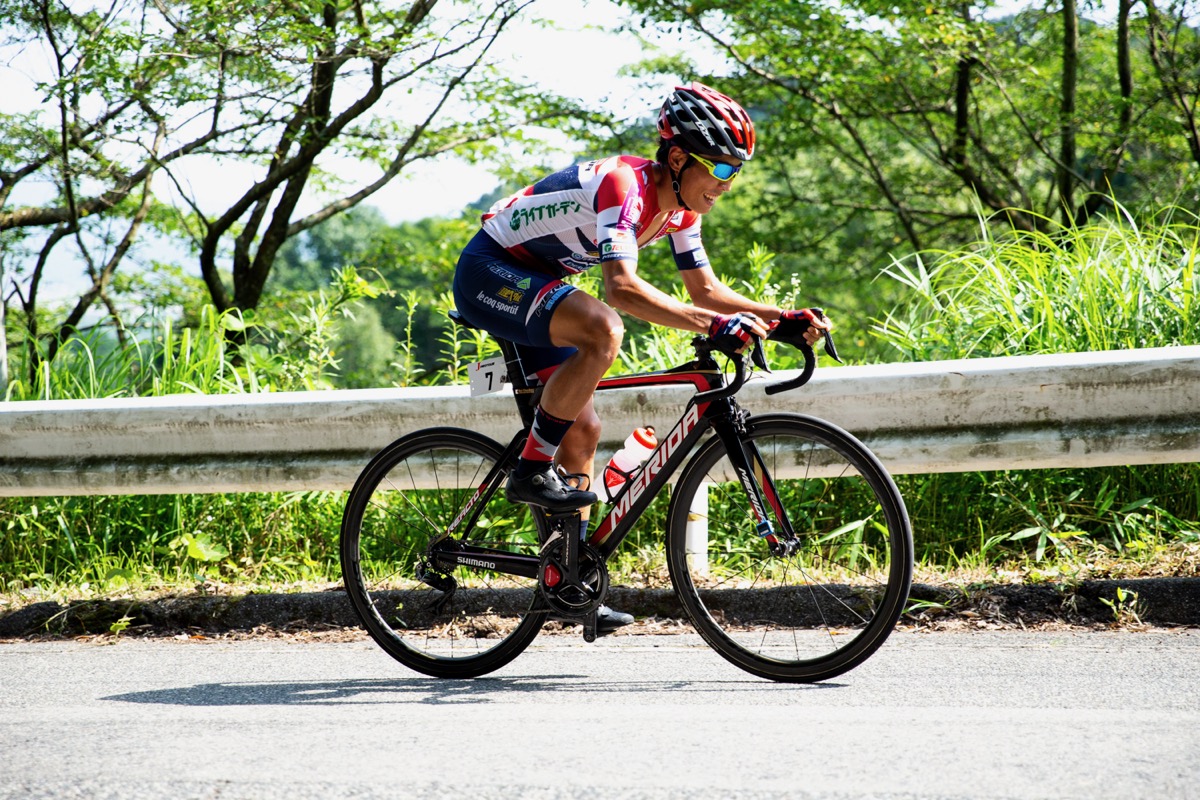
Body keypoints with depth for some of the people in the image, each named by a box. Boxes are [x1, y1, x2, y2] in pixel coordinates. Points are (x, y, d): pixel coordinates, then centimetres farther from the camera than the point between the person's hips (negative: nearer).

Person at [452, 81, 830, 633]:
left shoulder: (679, 206, 0)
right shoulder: (623, 185, -29)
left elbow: (705, 289, 8)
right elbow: (622, 287, -42)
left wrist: (783, 317, -6)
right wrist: (715, 325, -49)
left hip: (530, 285, 10)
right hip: (489, 272, -10)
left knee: (582, 430, 4)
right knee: (603, 329, -34)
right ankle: (532, 470, -22)